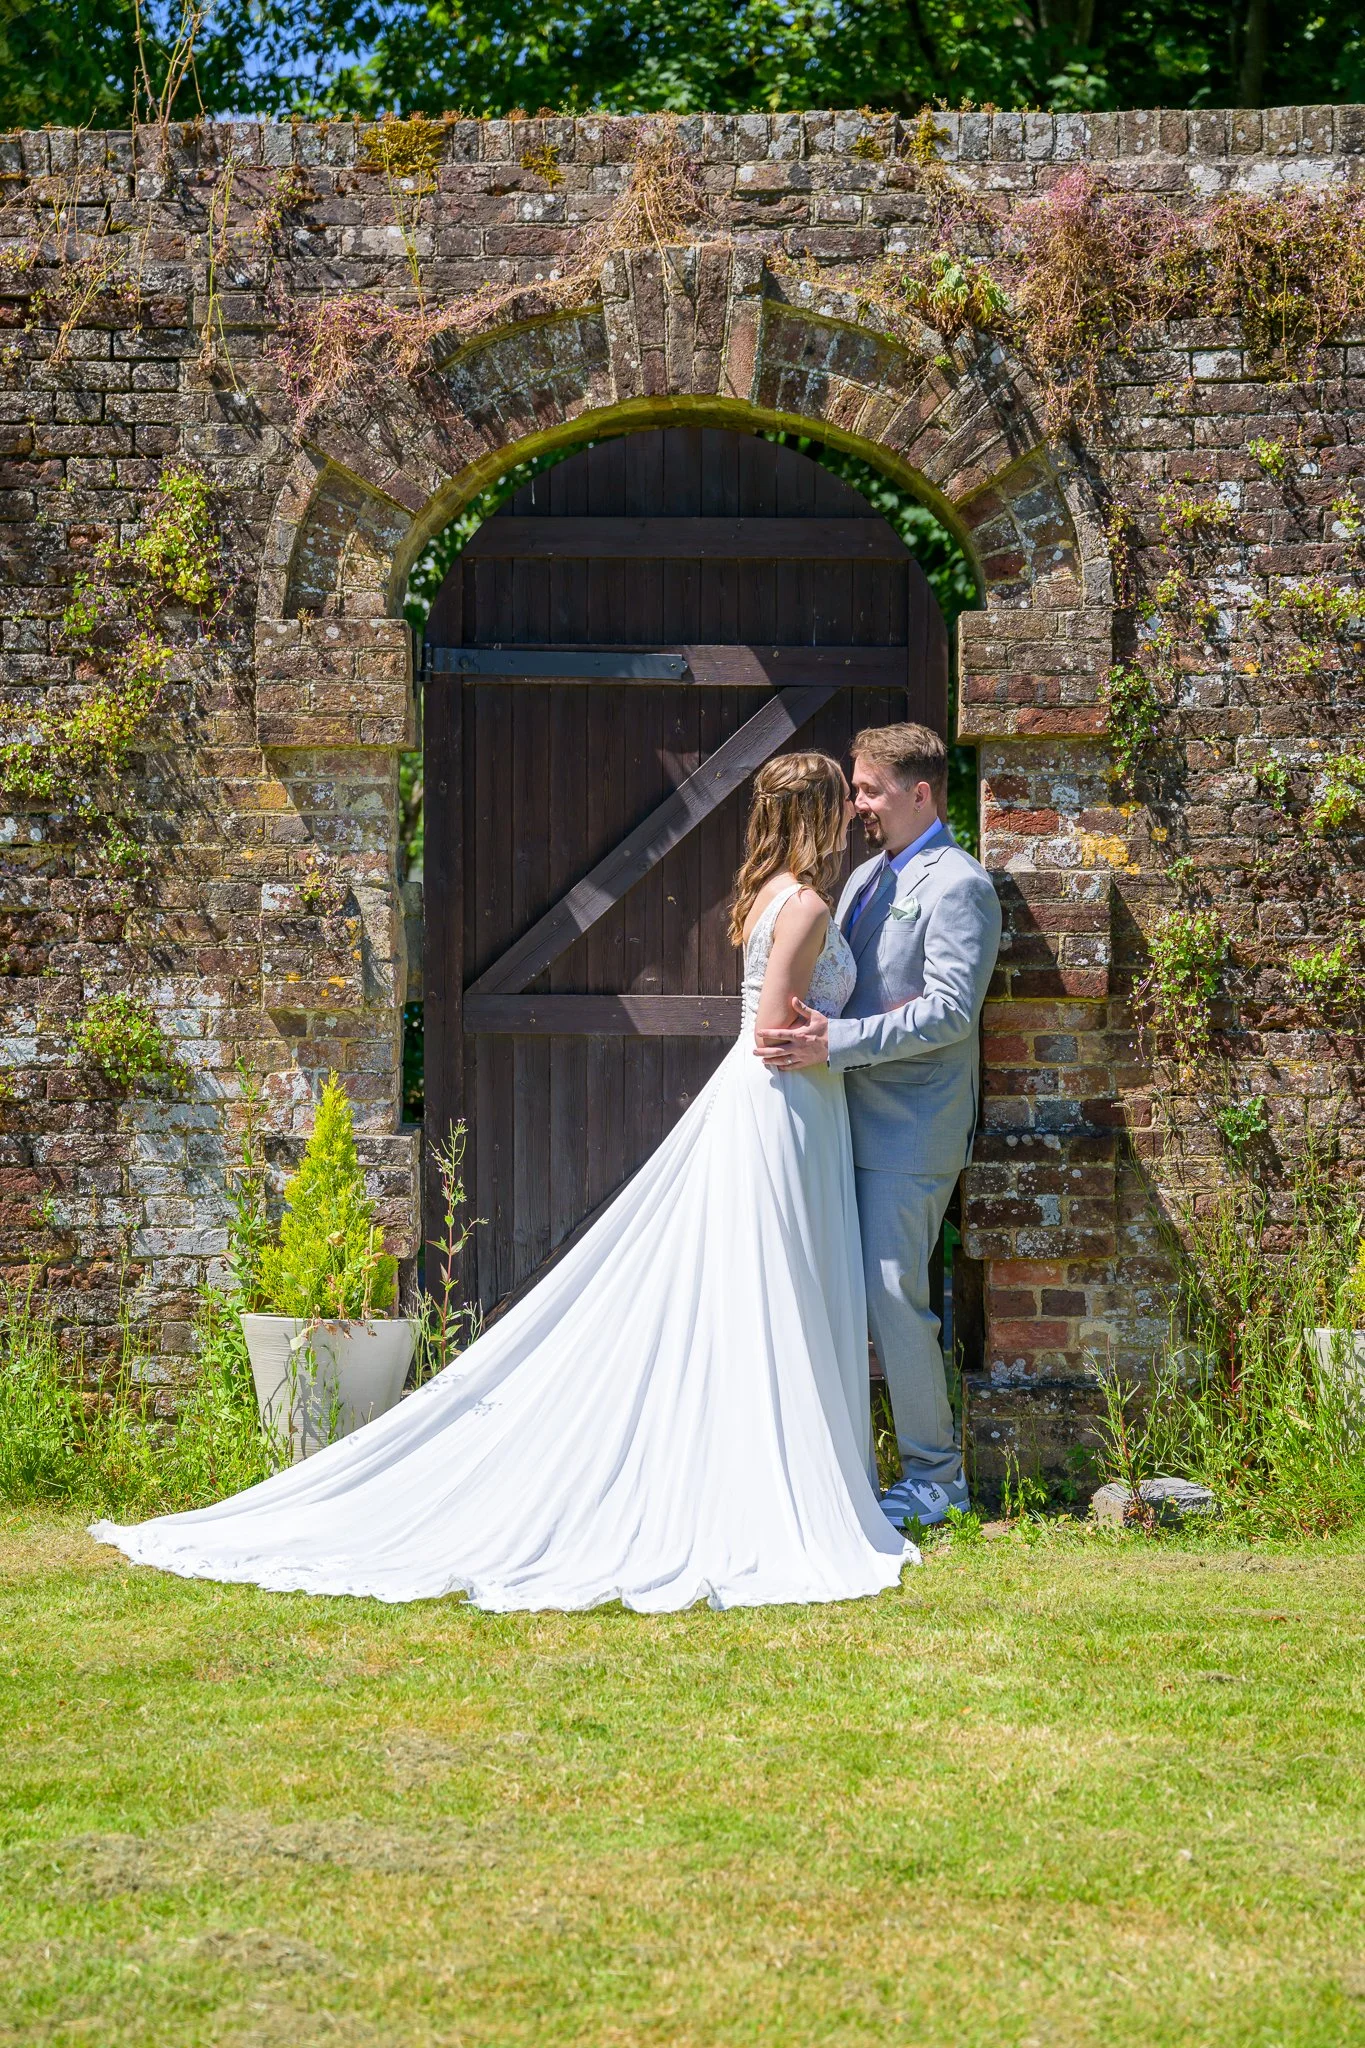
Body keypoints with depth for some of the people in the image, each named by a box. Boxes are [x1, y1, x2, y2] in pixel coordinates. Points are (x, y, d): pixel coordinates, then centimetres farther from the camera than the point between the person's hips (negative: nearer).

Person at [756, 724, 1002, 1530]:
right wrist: (805, 1031, 4)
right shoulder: (868, 876, 17)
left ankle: (934, 1478, 4)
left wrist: (836, 1043, -24)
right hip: (849, 1120, 9)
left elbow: (950, 1010, -20)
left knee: (895, 1297, -7)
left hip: (909, 1130, -8)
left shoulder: (958, 884, -10)